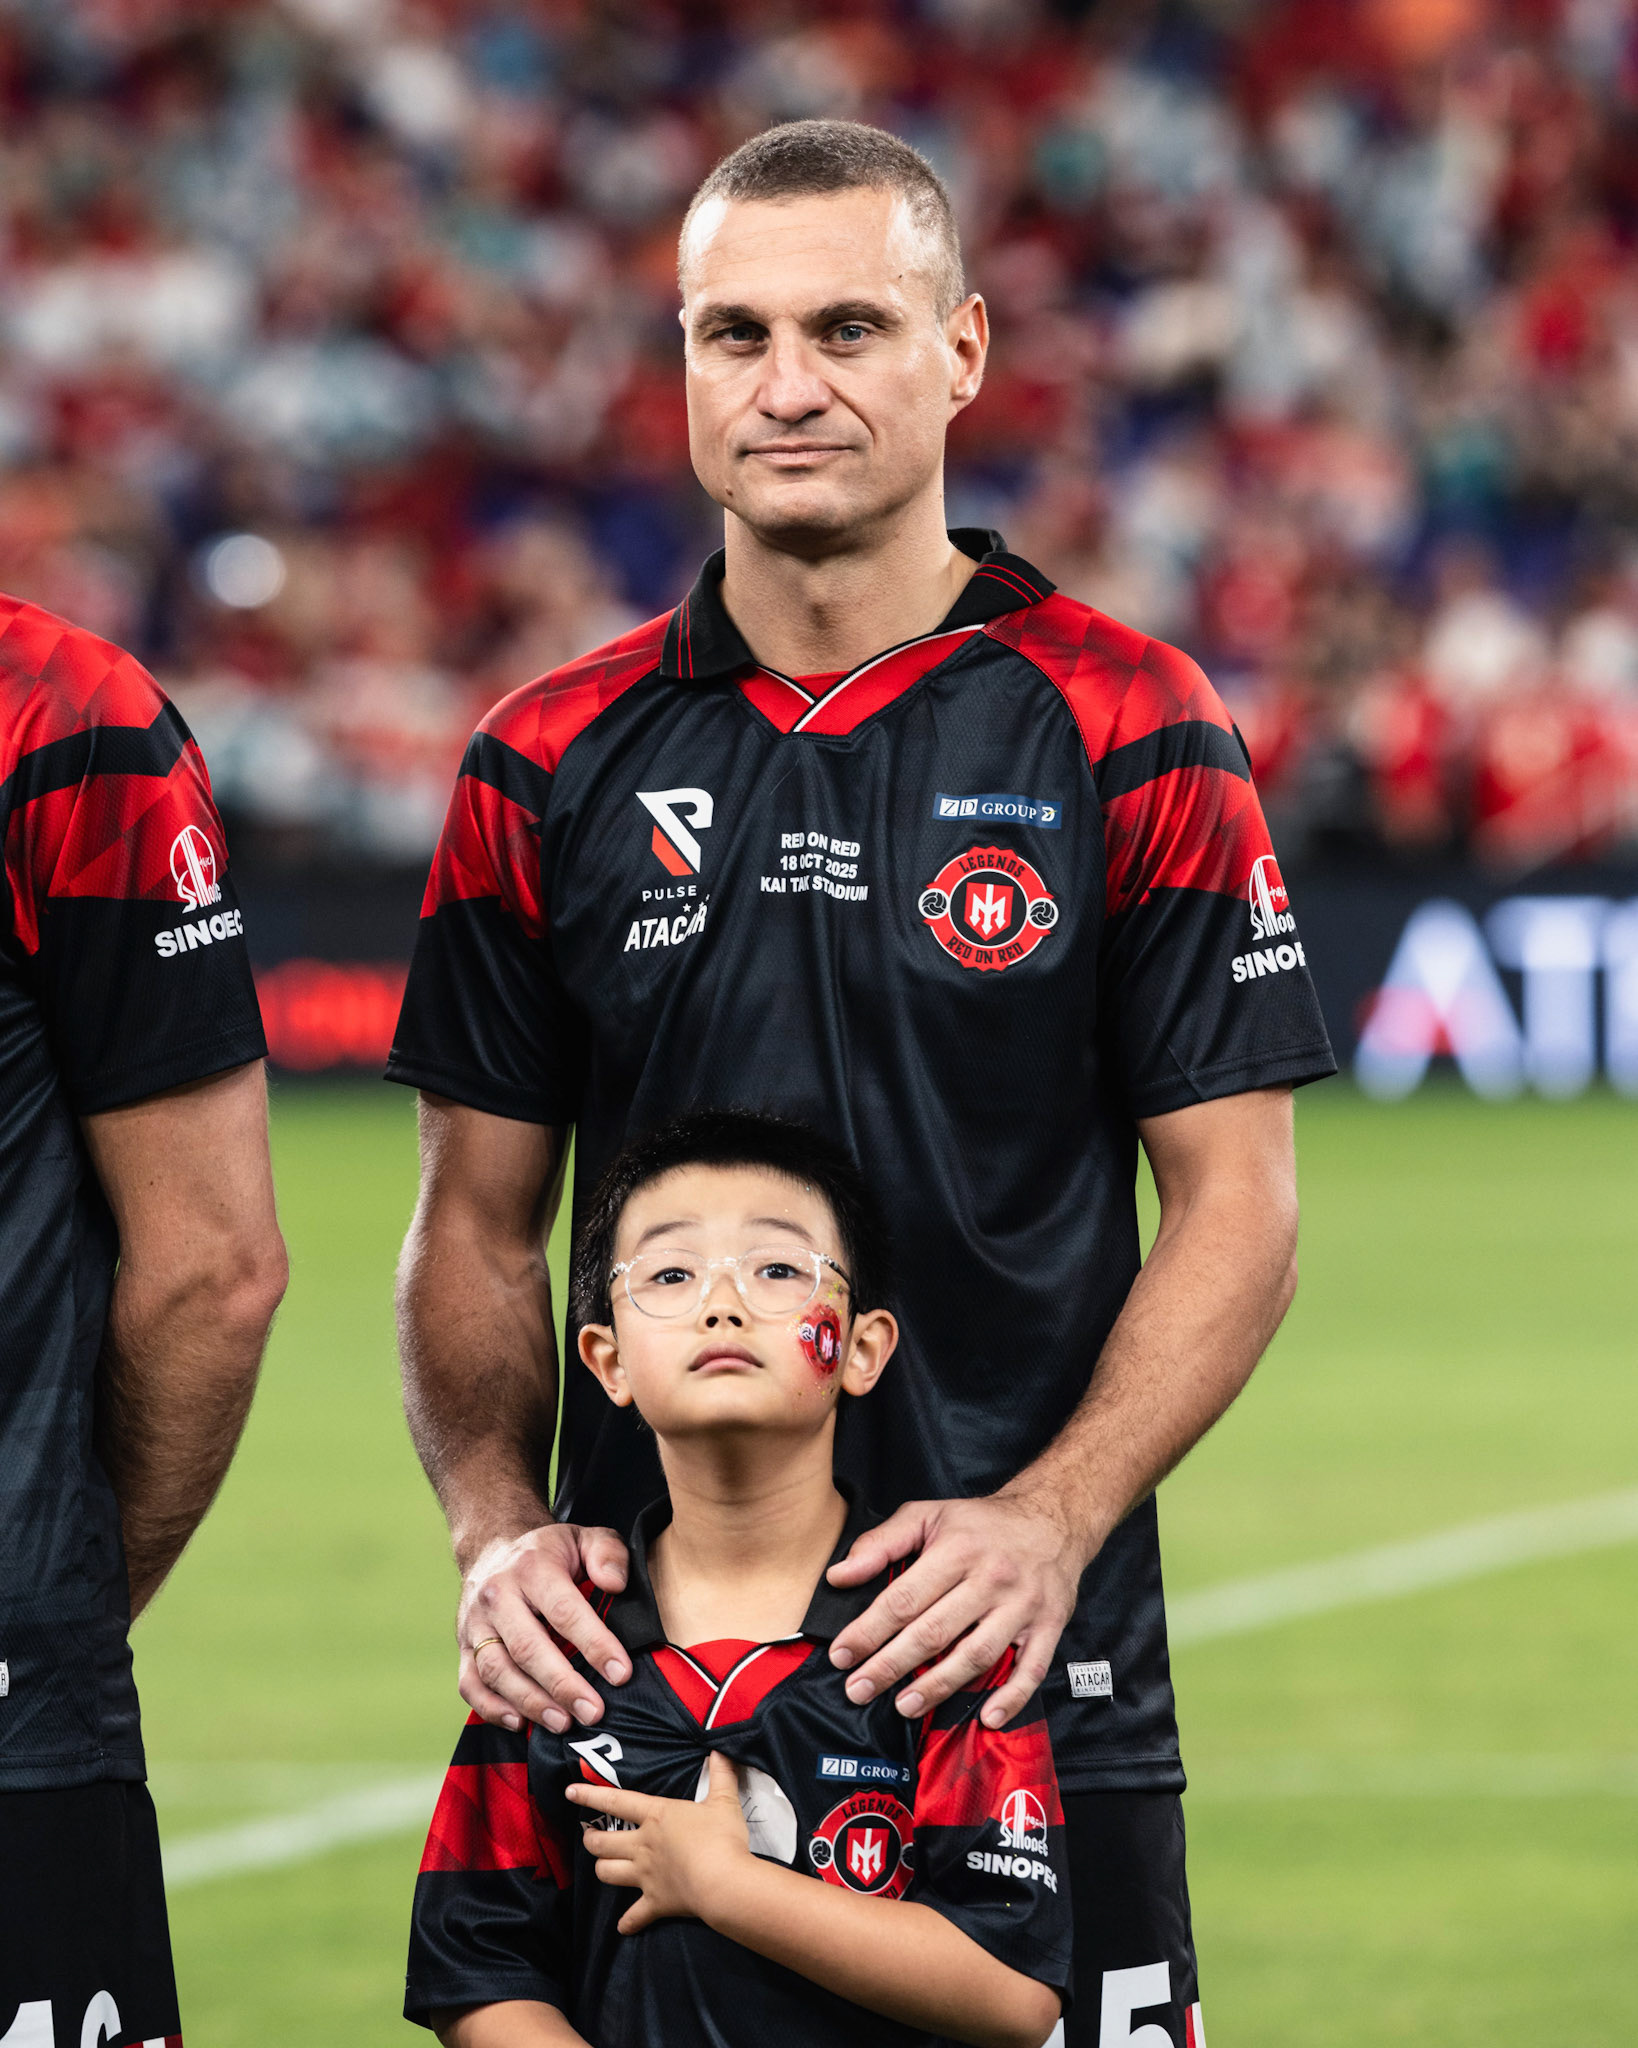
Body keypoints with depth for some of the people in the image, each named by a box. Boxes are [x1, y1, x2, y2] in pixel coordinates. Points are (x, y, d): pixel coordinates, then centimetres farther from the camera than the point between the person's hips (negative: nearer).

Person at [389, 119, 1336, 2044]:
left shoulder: (1125, 733, 0)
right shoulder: (553, 762, 7)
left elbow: (1234, 1203, -2)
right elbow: (479, 1223, 10)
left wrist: (1050, 1520, -15)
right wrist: (500, 1531, -6)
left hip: (1035, 1676, -2)